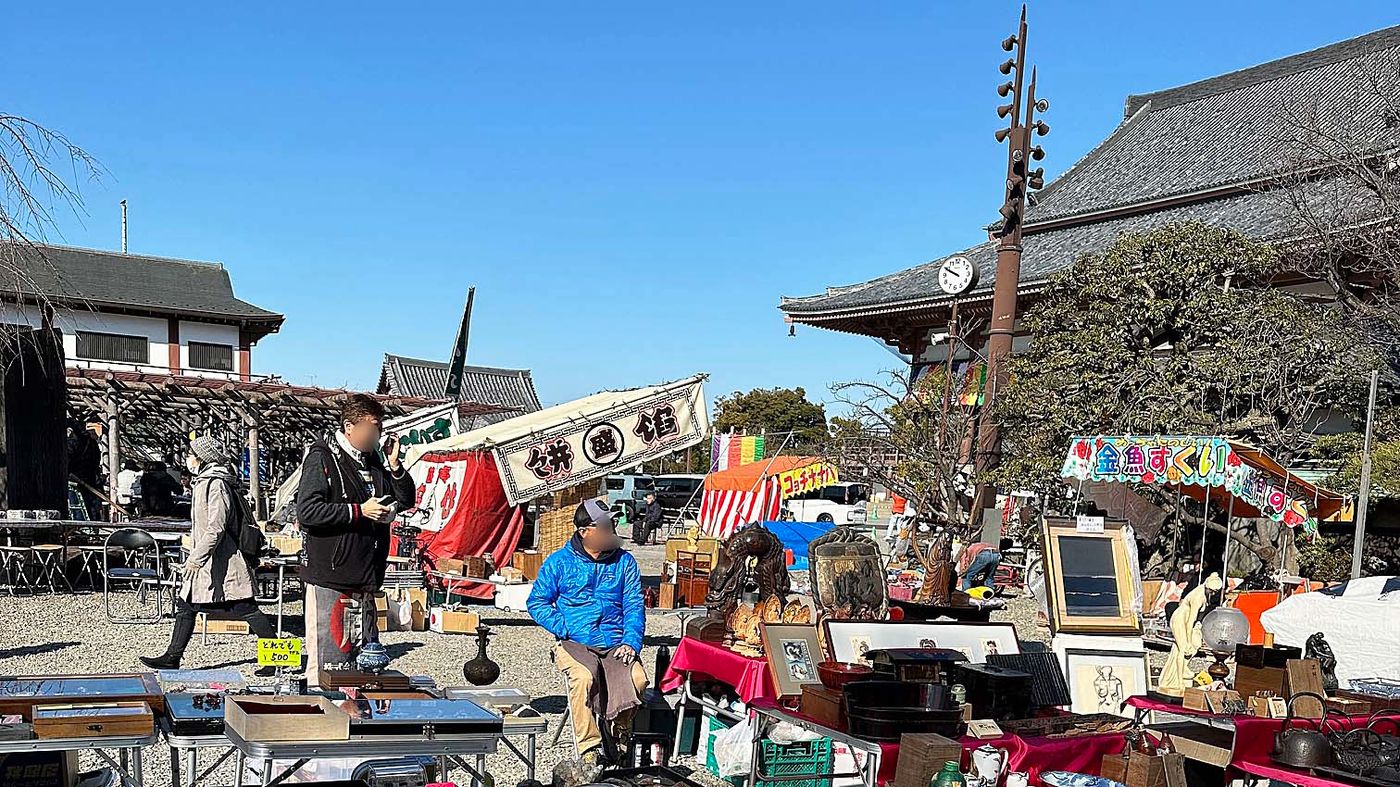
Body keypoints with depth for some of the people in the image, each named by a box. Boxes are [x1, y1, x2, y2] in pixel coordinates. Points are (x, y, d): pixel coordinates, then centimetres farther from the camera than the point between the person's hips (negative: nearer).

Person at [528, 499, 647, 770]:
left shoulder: (624, 561, 12)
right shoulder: (560, 561, 6)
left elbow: (634, 605, 9)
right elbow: (536, 602, 8)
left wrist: (631, 642, -7)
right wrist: (564, 629, -6)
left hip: (615, 643, 2)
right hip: (574, 643, -2)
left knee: (637, 679, -29)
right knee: (583, 676, -35)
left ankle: (621, 731, -3)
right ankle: (589, 749, -26)